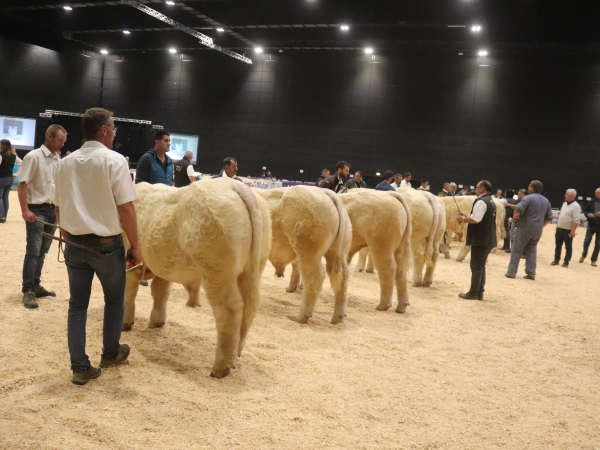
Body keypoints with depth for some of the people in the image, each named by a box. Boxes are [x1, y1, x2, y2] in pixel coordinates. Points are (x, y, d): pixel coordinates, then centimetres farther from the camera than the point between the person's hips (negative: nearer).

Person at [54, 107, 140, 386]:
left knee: (77, 304, 11)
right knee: (114, 300, 16)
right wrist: (135, 245, -7)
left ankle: (80, 367, 14)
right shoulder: (114, 160, -13)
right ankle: (110, 354, 32)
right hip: (106, 243, -5)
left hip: (74, 243, 5)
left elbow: (59, 207, 11)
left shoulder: (65, 163, 5)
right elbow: (126, 208, -17)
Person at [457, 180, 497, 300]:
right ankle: (479, 292, 18)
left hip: (480, 240, -10)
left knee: (476, 267, -3)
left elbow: (476, 219, -25)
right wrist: (466, 216, 16)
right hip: (488, 239, 10)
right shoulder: (491, 202, 16)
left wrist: (463, 219, -9)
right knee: (481, 266, 15)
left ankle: (473, 293, 2)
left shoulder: (481, 201, -16)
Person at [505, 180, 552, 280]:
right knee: (532, 251, 14)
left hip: (525, 228, -6)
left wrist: (515, 217, -6)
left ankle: (511, 272, 1)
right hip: (537, 230, 6)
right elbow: (549, 218, 13)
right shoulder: (546, 201, 13)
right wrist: (540, 225, 18)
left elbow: (518, 209, -24)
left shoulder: (528, 198, -10)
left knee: (517, 250, 0)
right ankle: (531, 273, 9)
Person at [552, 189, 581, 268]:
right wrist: (557, 225, 18)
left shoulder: (576, 206, -16)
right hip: (559, 229, 8)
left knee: (568, 247, 4)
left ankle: (566, 262, 12)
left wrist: (573, 231, -24)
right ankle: (556, 260, 23)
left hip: (568, 230, -8)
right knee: (558, 245, 13)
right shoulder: (565, 203, 10)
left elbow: (576, 220, -20)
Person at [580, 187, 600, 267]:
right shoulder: (592, 202, 2)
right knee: (586, 241, -4)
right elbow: (586, 211, 11)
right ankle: (584, 255, 21)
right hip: (591, 225, 1)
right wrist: (588, 214, -12)